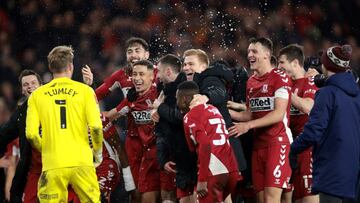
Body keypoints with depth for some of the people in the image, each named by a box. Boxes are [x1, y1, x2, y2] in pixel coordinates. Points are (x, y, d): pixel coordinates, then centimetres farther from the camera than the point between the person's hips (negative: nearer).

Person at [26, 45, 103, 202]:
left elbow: (31, 134, -1)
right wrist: (98, 152, 11)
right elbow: (96, 127, -5)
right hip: (81, 162, -1)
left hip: (52, 166, 1)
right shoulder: (84, 91, 3)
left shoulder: (37, 95, 7)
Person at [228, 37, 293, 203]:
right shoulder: (251, 82, 16)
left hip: (277, 142, -8)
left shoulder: (280, 78, -8)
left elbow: (278, 114, -15)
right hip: (258, 144, 8)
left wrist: (248, 125, -19)